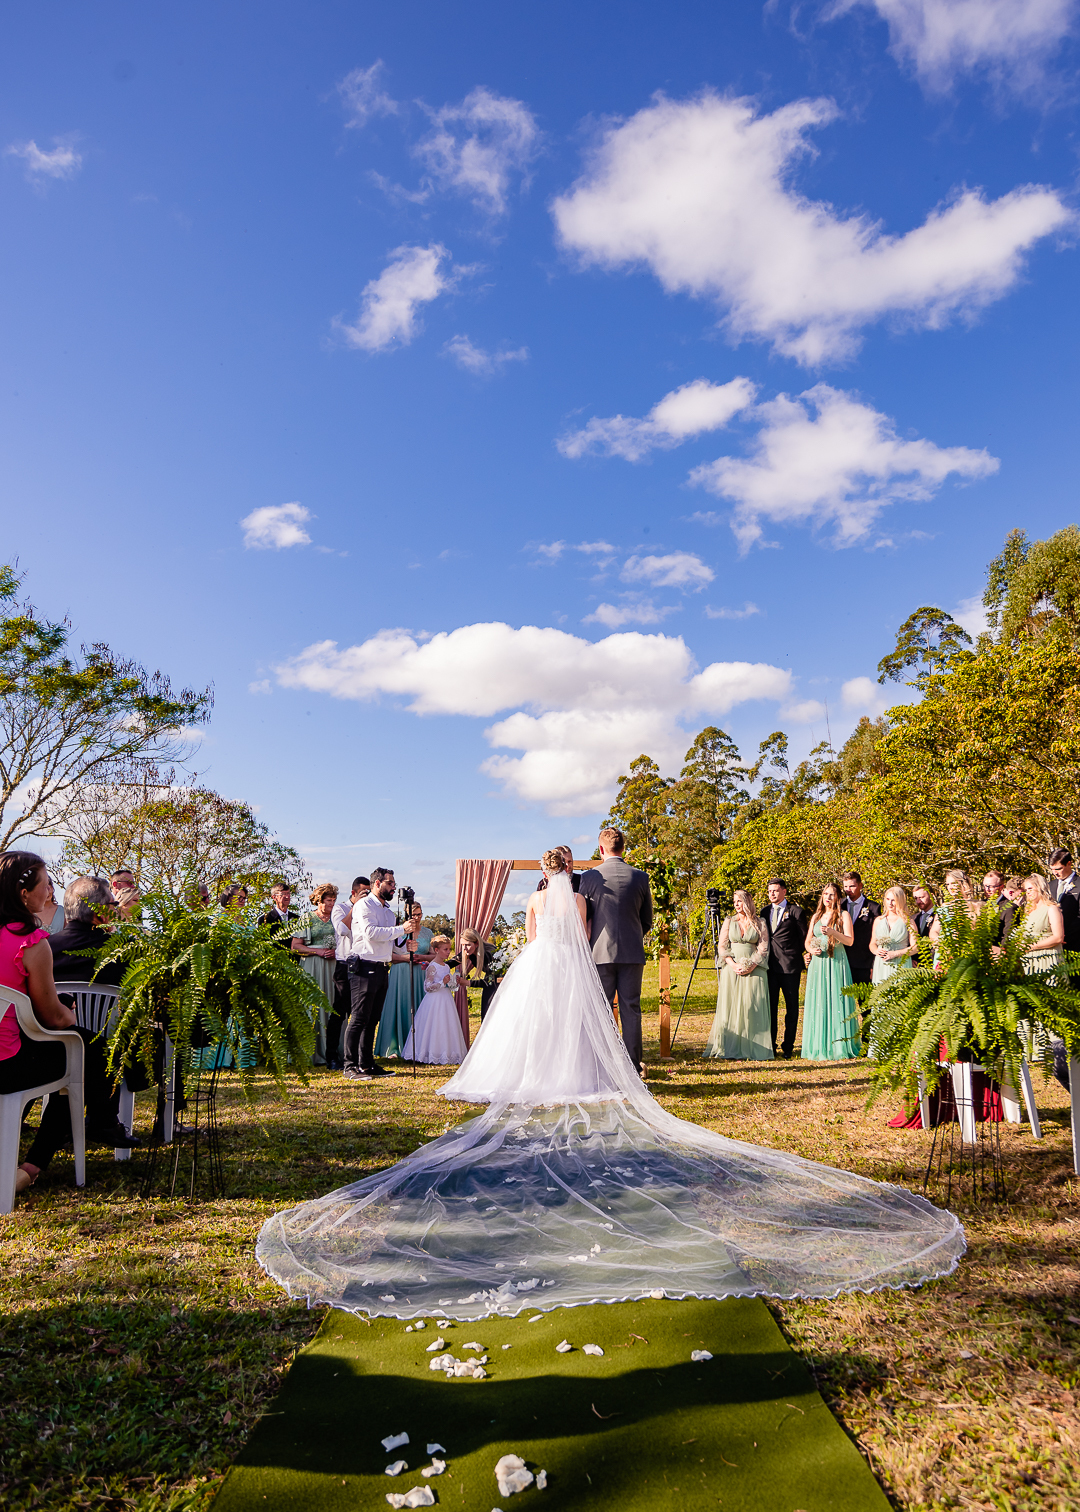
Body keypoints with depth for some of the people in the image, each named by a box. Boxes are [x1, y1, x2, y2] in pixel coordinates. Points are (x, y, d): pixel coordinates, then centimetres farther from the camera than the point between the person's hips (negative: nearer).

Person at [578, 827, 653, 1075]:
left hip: (601, 952, -1)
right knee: (631, 1008, 7)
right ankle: (634, 1065, 9)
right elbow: (647, 920, 9)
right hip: (632, 952, 2)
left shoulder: (590, 877, -5)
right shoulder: (639, 877, 1)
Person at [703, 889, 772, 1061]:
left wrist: (751, 966, -11)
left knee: (752, 1008, -5)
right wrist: (733, 964, -9)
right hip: (731, 969, 1)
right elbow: (722, 946, 6)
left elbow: (763, 948, 2)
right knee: (730, 1007, -4)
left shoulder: (759, 923, 7)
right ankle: (729, 1049, -1)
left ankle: (752, 1049, 0)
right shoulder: (729, 921, 11)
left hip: (754, 969, -1)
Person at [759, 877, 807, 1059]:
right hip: (770, 966, 4)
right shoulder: (765, 912, 14)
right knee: (770, 1006, 7)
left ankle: (788, 1047, 12)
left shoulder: (796, 911, -1)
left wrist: (797, 956, 1)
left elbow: (804, 938, 3)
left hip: (790, 966, -4)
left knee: (791, 1008, 4)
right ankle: (770, 1046, 15)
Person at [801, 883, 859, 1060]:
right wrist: (812, 950, -4)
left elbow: (849, 940, -7)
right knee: (818, 1004, 1)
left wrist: (832, 932, -22)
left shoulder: (844, 915, 3)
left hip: (836, 963, -4)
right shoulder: (816, 916, 16)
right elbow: (807, 941, 17)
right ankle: (819, 1047, 5)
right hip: (818, 963, 4)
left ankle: (840, 1046, 0)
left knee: (836, 1002, -6)